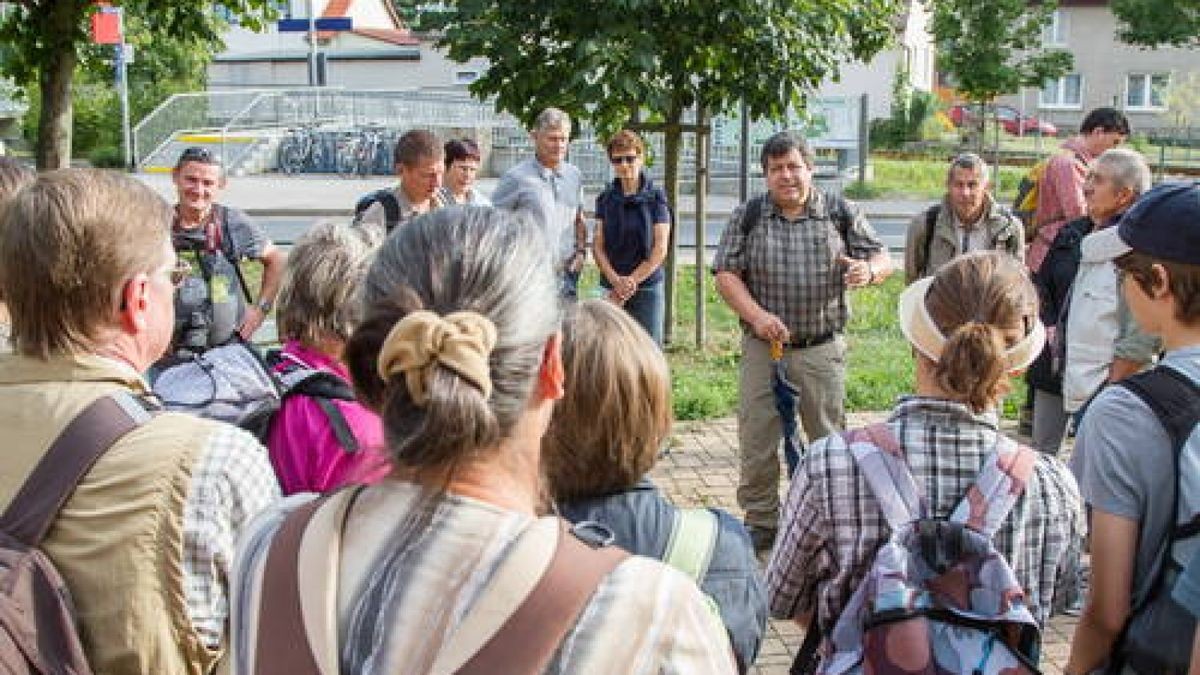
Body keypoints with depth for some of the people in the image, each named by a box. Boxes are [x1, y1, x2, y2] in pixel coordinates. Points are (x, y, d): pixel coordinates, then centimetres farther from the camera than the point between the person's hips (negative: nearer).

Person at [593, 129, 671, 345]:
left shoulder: (655, 197, -1)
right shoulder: (605, 198, 6)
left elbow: (660, 249, -4)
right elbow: (597, 246, 4)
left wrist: (632, 281, -8)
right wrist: (616, 281, -11)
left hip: (647, 288, -2)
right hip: (611, 289, 2)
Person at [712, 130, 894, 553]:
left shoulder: (841, 214, 5)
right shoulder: (747, 217, 4)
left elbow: (883, 259, 6)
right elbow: (726, 274, 1)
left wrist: (868, 271, -19)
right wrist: (756, 316, -15)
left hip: (822, 348, 0)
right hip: (762, 345, 0)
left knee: (829, 438, 6)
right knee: (756, 440, 3)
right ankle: (761, 522, 17)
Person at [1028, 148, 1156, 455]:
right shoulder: (1072, 234, 10)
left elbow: (1142, 337, -18)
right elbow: (1041, 285, 23)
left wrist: (1113, 388, -17)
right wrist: (1048, 326, 6)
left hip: (1101, 380, -7)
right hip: (1053, 373, 7)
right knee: (1041, 454, 17)